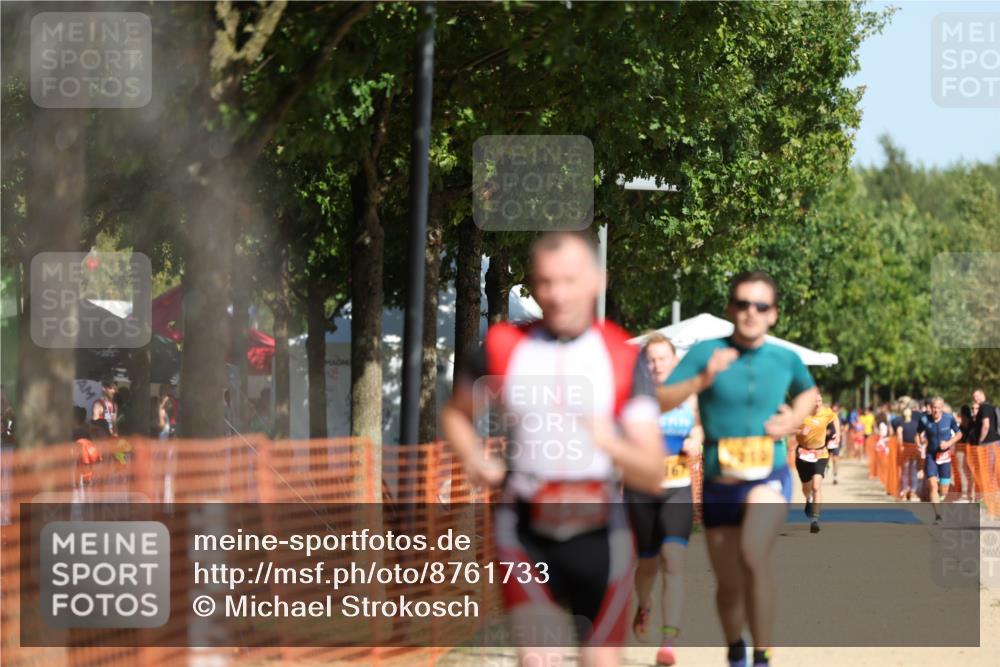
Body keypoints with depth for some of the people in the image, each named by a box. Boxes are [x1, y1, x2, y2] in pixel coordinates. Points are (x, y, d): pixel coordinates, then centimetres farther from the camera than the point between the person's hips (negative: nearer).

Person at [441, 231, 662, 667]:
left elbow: (652, 476, -8)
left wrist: (613, 445, -29)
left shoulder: (624, 358, -4)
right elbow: (456, 414, 19)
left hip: (599, 536, 0)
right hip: (526, 533, 0)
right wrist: (474, 461, -1)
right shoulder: (503, 347, -1)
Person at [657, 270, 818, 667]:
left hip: (768, 476, -1)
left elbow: (808, 392, 25)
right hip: (719, 483, 1)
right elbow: (660, 403, -13)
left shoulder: (785, 360, 1)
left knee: (753, 555, -30)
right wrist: (703, 379, -27)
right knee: (729, 585, 12)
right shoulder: (706, 353, -5)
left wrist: (793, 420, 4)